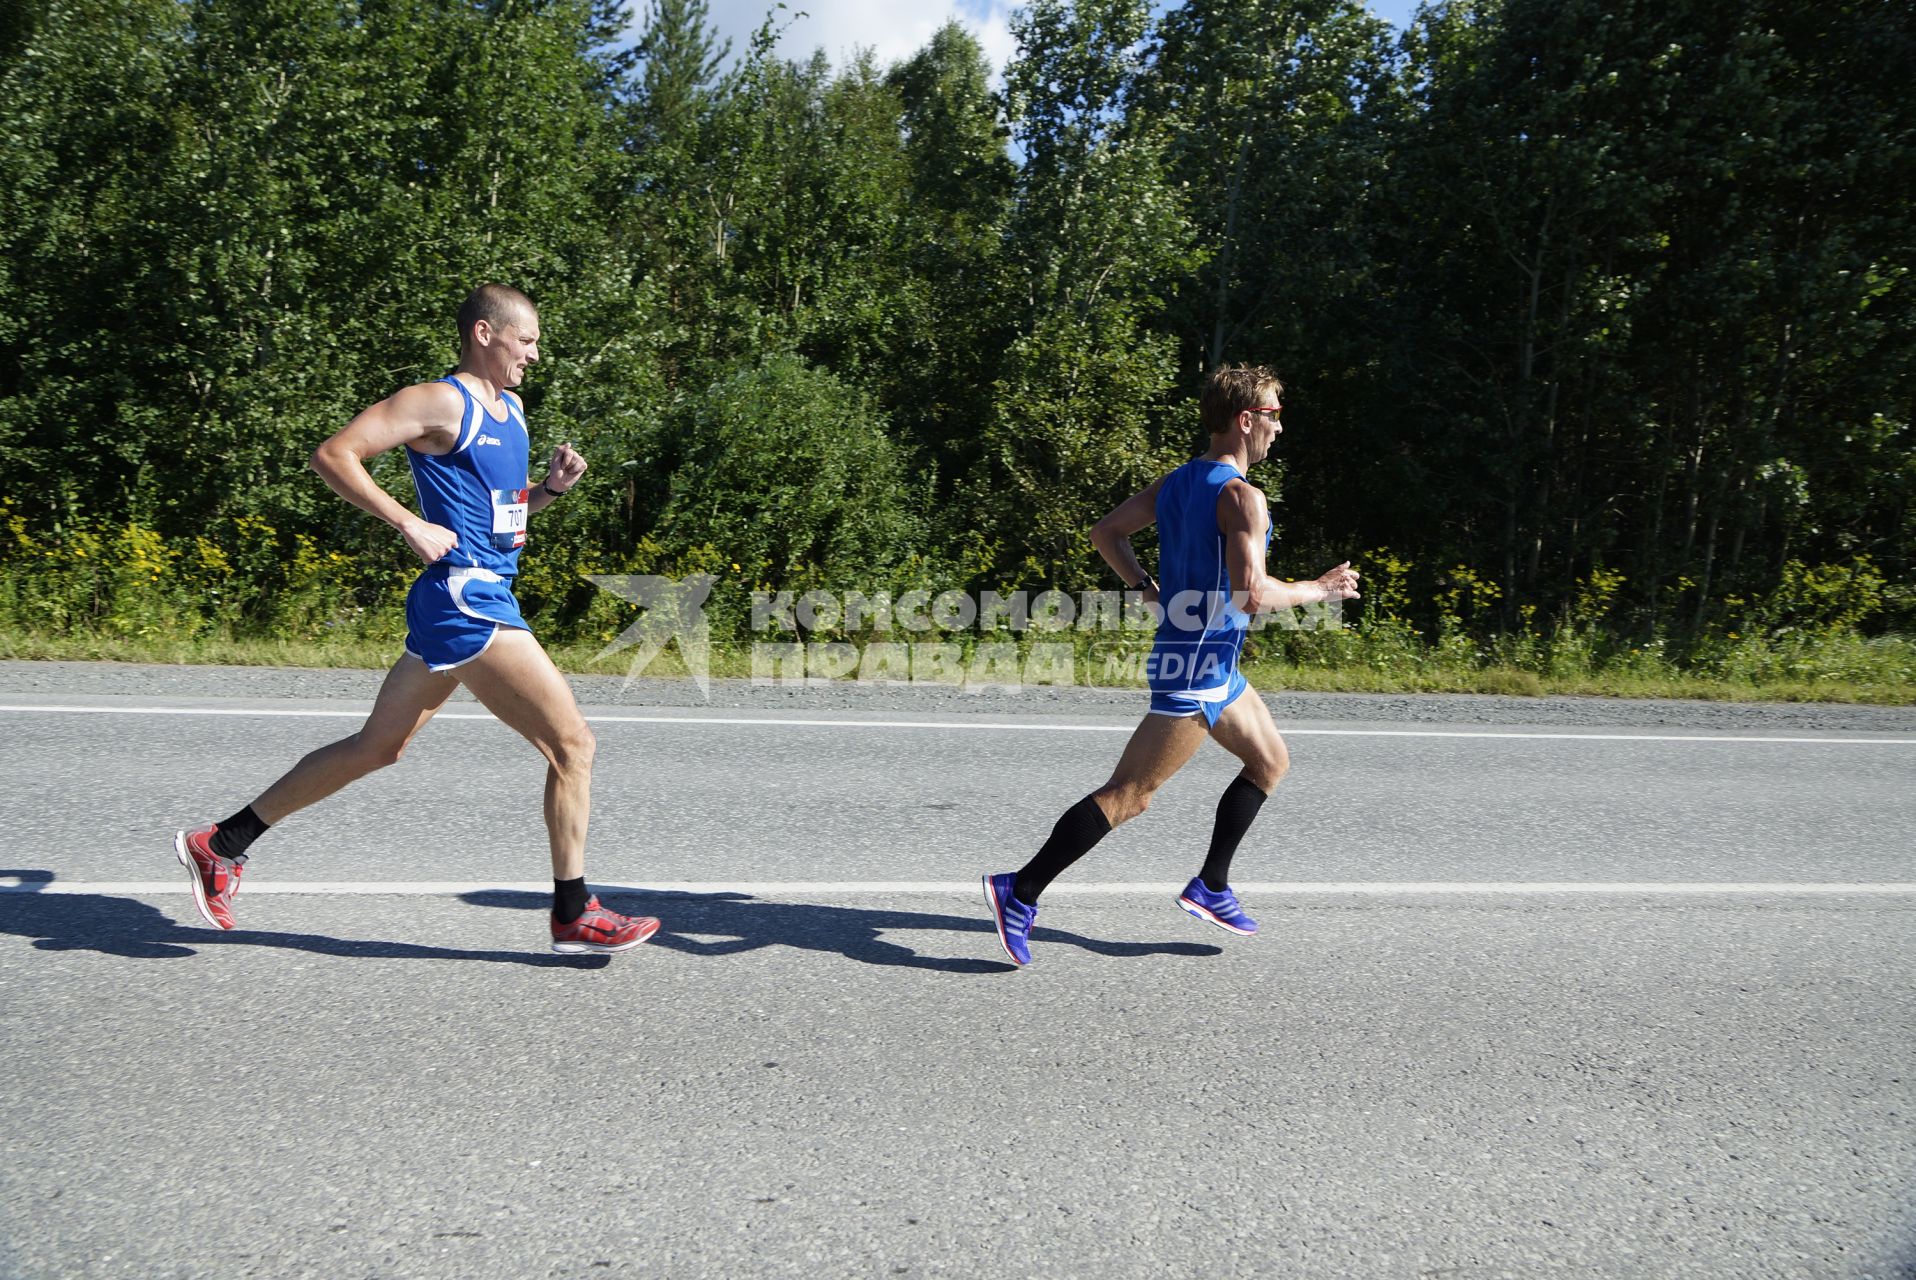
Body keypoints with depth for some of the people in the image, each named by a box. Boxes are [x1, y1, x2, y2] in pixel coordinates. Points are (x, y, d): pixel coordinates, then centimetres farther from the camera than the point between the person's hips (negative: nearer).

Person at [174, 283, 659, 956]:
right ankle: (574, 913, 4)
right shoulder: (441, 402, -9)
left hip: (485, 599, 10)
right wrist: (411, 525, -19)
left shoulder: (511, 410, 18)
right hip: (466, 600, -10)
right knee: (572, 742, -7)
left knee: (377, 746, 17)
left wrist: (551, 486, 9)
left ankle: (221, 843, 28)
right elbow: (332, 455, -14)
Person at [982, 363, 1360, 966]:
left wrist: (1153, 590, 16)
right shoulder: (1241, 496, -17)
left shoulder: (1175, 482, 11)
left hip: (1212, 664, 10)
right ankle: (1020, 891, -5)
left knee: (1270, 761, 22)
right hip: (1201, 663, -10)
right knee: (1128, 795, -8)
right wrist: (1319, 590, -10)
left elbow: (1106, 532, 14)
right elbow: (1252, 594, -26)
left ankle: (1210, 887, 25)